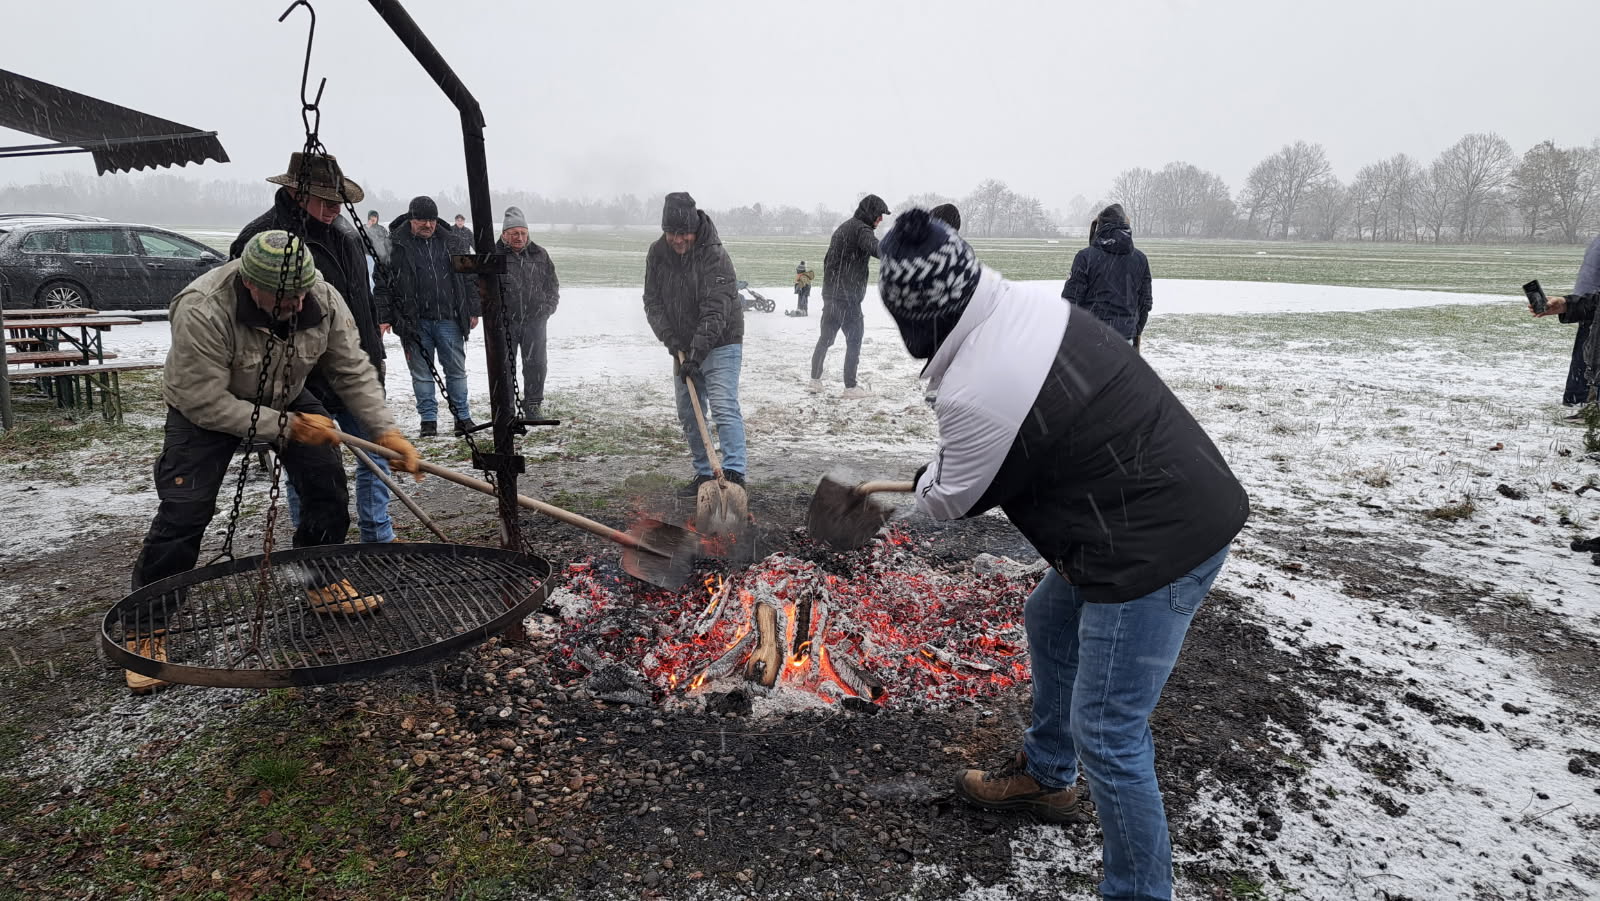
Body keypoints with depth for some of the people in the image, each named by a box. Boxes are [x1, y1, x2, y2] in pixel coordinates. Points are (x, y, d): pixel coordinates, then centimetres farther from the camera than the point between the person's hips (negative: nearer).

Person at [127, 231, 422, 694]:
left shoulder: (324, 301, -24)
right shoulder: (201, 310, -37)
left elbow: (354, 373, -13)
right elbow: (205, 402, -32)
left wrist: (386, 431, -22)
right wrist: (286, 427, -31)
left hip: (288, 399, 5)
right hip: (204, 409, -4)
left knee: (327, 481, -5)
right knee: (185, 510, -12)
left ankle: (322, 583, 16)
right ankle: (148, 628, 4)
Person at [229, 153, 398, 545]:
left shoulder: (344, 232, 7)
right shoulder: (258, 240, -13)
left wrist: (374, 356, 16)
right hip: (303, 383, -6)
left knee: (377, 452, 11)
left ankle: (379, 537, 25)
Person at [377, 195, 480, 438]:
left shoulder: (453, 243, 8)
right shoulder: (396, 245, 0)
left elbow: (470, 277, 14)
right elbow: (383, 283, 1)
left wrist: (473, 311, 10)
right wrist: (384, 317, -5)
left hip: (449, 319, 2)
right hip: (414, 321, -2)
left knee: (457, 370, 7)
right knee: (422, 373, 5)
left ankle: (462, 417, 16)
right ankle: (428, 419, 14)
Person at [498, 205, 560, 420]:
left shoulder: (540, 255, 9)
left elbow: (553, 286, 15)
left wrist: (546, 309, 4)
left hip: (535, 321, 2)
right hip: (504, 322, -2)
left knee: (536, 364, 4)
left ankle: (533, 406, 17)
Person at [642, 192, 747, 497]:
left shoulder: (714, 255, -21)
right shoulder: (657, 253, -1)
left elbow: (716, 311, -26)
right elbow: (652, 301, 2)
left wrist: (696, 352, -30)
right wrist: (670, 337, -13)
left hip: (720, 343, -6)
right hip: (683, 346, 7)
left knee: (724, 407, -17)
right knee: (689, 413, 10)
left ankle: (734, 474, -19)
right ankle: (703, 474, 20)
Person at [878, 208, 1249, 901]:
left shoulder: (975, 395, -25)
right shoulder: (1032, 302, 1)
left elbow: (952, 500, -4)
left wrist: (926, 479, 18)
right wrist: (949, 466, 19)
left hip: (1158, 545, -11)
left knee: (1107, 734, -3)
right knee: (1049, 620, 26)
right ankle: (1046, 776, 46)